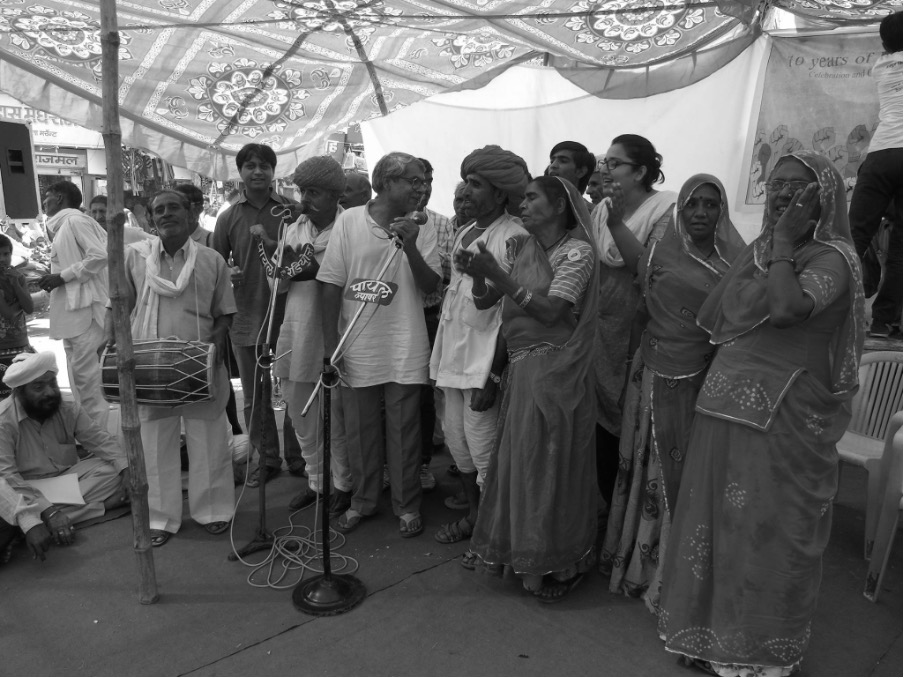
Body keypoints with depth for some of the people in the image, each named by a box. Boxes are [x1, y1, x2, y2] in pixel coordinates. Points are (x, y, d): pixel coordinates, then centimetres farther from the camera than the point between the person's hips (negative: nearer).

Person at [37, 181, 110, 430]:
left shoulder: (75, 220, -6)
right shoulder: (61, 227, 22)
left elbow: (100, 255, -19)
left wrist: (62, 276, -14)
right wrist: (54, 280, 10)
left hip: (84, 309, -10)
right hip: (71, 312, 10)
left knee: (87, 377, -8)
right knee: (79, 377, 12)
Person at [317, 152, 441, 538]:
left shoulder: (421, 229, 2)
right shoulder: (349, 221, -2)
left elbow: (431, 286, -4)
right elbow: (332, 284, -2)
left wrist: (410, 248, -20)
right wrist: (330, 342, -5)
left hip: (406, 350, 0)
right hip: (358, 348, 0)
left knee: (403, 431, 9)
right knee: (359, 430, 12)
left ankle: (407, 505, 25)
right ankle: (363, 500, 32)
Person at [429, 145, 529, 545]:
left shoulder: (513, 237, -14)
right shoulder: (464, 234, 12)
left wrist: (493, 375, -20)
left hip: (485, 359, -8)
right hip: (453, 354, 8)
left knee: (484, 452, 1)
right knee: (456, 440, 17)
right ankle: (472, 516, 37)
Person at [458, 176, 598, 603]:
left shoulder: (577, 251, -8)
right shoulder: (520, 248, 10)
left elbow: (550, 311, -20)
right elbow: (483, 302, 6)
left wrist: (496, 275, -25)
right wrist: (477, 274, -15)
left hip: (556, 371, -6)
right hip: (521, 369, 6)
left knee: (552, 464, 3)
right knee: (520, 462, 12)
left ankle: (561, 566, 24)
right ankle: (526, 555, 33)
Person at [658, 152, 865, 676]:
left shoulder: (832, 258, -9)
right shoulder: (755, 251, 11)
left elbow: (788, 307, -28)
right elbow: (715, 322, 12)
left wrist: (785, 243, -15)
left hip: (784, 419, -6)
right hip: (727, 410, 6)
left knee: (768, 532, 6)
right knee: (718, 520, 15)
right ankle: (714, 631, 35)